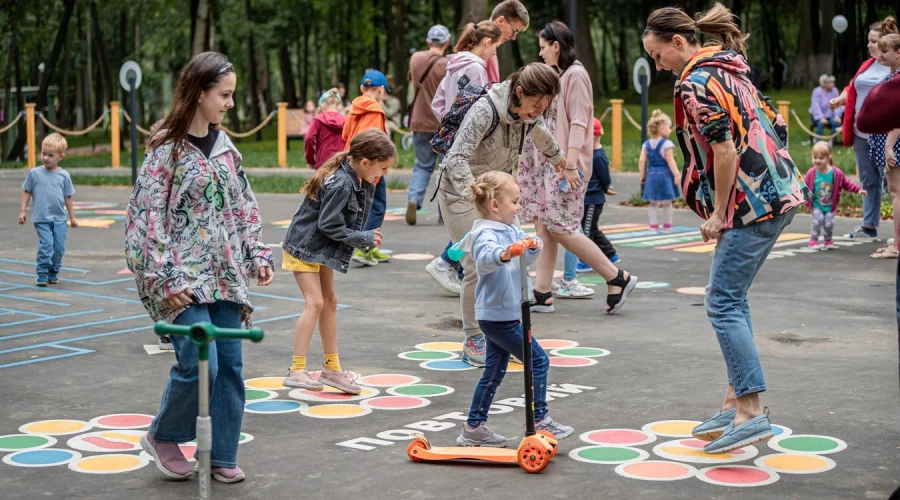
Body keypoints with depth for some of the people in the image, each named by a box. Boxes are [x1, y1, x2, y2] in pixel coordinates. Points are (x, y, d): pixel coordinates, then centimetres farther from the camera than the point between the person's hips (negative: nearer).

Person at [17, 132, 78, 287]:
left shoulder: (64, 175, 3)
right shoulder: (34, 173, 0)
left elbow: (68, 197, 9)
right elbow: (27, 192, 6)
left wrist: (72, 217, 10)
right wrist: (22, 211, 1)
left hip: (59, 218, 2)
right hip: (41, 218, -2)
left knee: (59, 246, 3)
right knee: (46, 245, -13)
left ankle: (53, 273, 20)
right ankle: (41, 274, -4)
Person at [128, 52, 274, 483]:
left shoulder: (224, 147, 12)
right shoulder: (166, 149, -8)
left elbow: (244, 207, 18)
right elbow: (145, 216, -11)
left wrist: (257, 254, 8)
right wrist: (162, 278, -15)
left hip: (226, 276, 6)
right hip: (185, 280, -6)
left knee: (230, 365, 5)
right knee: (198, 363, -14)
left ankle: (222, 456, 16)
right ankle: (162, 437, 12)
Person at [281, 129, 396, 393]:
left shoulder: (360, 182, -1)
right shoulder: (340, 184, -29)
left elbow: (353, 219, 5)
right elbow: (329, 226, -27)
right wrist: (366, 239, -20)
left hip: (323, 250, 10)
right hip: (305, 246, -10)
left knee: (330, 302, 12)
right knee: (315, 303, -14)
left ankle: (332, 368, 21)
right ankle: (297, 370, -11)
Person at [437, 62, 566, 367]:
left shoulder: (530, 115, -7)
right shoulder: (485, 111, -30)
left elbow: (540, 134, 19)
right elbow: (457, 159, -40)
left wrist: (557, 157, 37)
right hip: (459, 191, -7)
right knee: (478, 267, -11)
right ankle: (474, 341, 4)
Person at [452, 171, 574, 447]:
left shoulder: (511, 231, 8)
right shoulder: (486, 234, -19)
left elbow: (525, 260, 15)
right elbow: (485, 258, -40)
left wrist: (533, 246, -7)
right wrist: (504, 254, -61)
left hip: (499, 315, 10)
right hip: (498, 317, -10)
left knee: (494, 372, 14)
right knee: (538, 361, -5)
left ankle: (473, 428, 21)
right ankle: (538, 421, 3)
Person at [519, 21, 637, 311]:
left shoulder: (575, 75, -10)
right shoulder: (556, 76, 18)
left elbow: (578, 123, -17)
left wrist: (570, 164, -23)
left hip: (565, 165, -9)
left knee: (560, 228, -10)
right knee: (543, 226, 5)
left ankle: (617, 278, -2)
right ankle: (542, 295, 7)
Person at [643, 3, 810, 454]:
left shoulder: (696, 83, -13)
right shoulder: (727, 69, 17)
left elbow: (725, 150, -19)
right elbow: (775, 124, 20)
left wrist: (718, 213, -10)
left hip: (753, 203, -10)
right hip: (778, 194, 10)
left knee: (723, 303, -8)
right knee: (732, 299, 14)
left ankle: (751, 414, -10)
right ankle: (736, 400, 18)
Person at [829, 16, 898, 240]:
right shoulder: (868, 65, 12)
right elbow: (854, 88, 19)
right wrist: (840, 99, 1)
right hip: (861, 132, 8)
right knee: (868, 181, 15)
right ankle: (869, 226, 24)